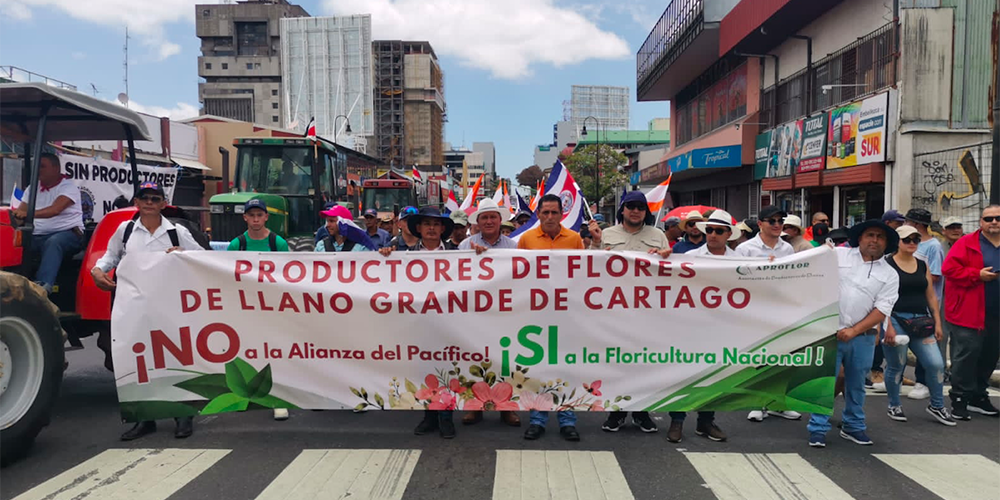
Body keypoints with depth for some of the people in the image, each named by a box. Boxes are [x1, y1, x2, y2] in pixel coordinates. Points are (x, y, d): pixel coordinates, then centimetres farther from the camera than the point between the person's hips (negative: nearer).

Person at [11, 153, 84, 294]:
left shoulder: (68, 187, -4)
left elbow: (55, 210, -21)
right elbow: (19, 212, 9)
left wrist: (28, 214, -37)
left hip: (68, 233, -6)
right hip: (39, 236, 6)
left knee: (52, 243, -38)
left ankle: (43, 285, -56)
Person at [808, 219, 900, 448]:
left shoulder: (890, 274, 6)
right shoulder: (838, 255, 3)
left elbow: (882, 310, -1)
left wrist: (854, 330, -12)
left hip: (863, 336, 2)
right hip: (829, 330, -2)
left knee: (856, 384, 14)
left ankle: (853, 427, 30)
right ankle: (818, 429, 7)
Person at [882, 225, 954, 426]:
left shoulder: (923, 265, 12)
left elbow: (931, 296, 14)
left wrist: (937, 322, 9)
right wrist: (888, 326, -16)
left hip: (921, 322, 5)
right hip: (896, 321, -5)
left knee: (936, 363, -1)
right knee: (896, 366, 3)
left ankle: (937, 406, 18)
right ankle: (894, 405, 22)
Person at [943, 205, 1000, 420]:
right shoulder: (967, 243, -5)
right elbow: (949, 268, -13)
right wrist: (978, 275, -19)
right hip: (969, 313, -6)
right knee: (966, 355, -5)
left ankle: (978, 396, 27)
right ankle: (960, 400, 3)